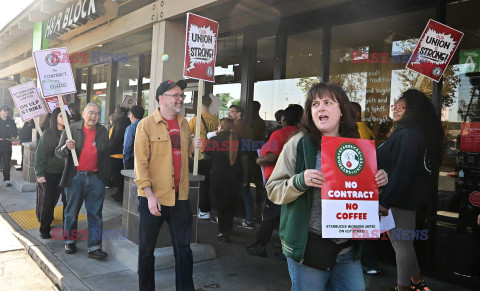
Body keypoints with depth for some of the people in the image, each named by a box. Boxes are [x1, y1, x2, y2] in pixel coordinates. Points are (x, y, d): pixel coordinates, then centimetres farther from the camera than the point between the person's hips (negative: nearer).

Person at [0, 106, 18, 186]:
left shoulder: (11, 121, 11)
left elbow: (15, 132, 21)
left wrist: (12, 137, 5)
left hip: (7, 144, 2)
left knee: (7, 162, 2)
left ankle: (7, 179, 4)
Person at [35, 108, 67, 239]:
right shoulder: (47, 134, -3)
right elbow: (40, 154, -3)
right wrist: (39, 173, -10)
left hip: (65, 173, 2)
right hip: (49, 173, -2)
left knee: (68, 200, 1)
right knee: (48, 201, 5)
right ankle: (44, 229, 21)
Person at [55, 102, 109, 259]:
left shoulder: (103, 131, 8)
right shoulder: (71, 129, 0)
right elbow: (58, 152, 0)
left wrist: (105, 176, 10)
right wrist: (67, 147, -23)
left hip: (96, 178, 2)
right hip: (75, 177, -1)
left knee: (95, 214, 2)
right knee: (71, 212, 10)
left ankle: (94, 247, 7)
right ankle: (70, 241, 29)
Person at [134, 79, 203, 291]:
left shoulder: (184, 124, 10)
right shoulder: (146, 125, -6)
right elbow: (141, 163, -10)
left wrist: (193, 146, 2)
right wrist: (150, 195, -17)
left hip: (180, 197, 4)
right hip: (153, 198, -4)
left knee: (183, 248, 11)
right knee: (146, 249, 11)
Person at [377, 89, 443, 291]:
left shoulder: (408, 135, -20)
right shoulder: (407, 132, 14)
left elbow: (401, 173, -24)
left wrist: (386, 201, -21)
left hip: (401, 199, -11)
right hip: (409, 198, 11)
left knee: (401, 243, 1)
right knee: (403, 242, 20)